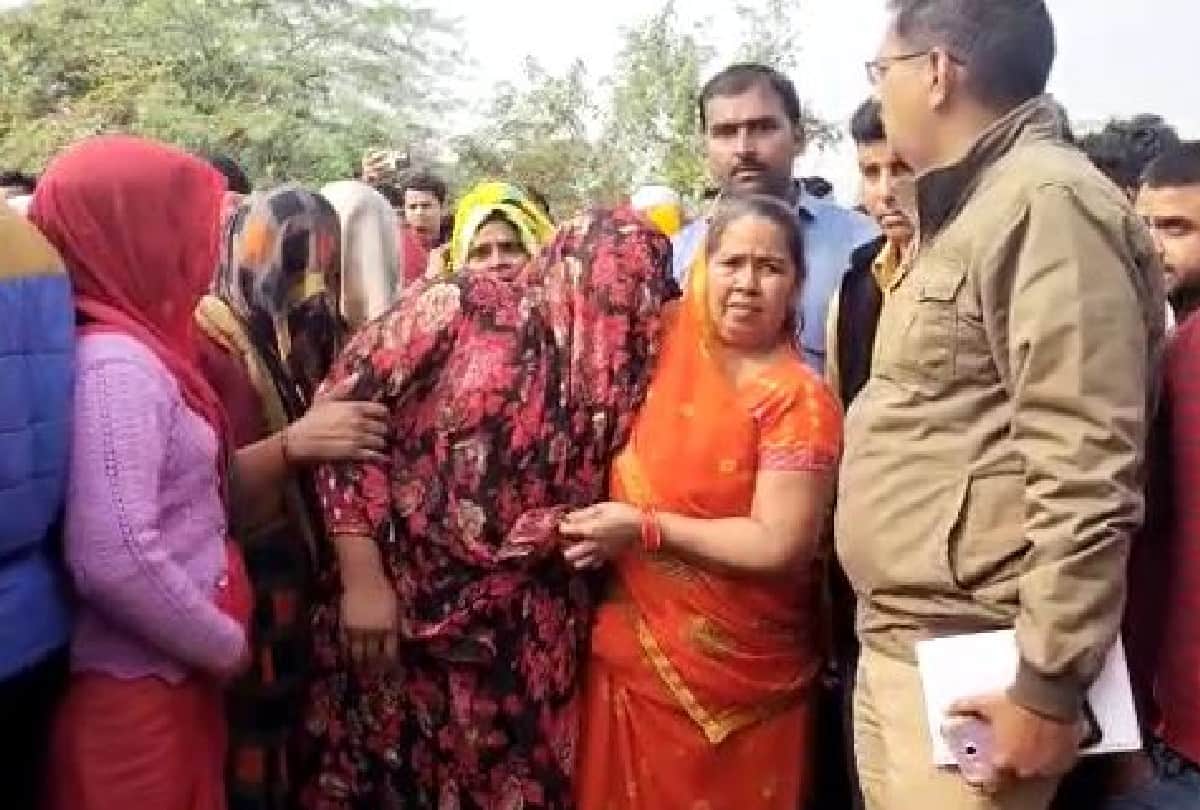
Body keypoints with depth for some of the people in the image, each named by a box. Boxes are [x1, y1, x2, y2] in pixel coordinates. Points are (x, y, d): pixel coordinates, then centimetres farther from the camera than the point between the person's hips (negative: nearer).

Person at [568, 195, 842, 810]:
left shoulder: (799, 399, -15)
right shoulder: (675, 358, 3)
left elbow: (780, 545, -21)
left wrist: (646, 529, -18)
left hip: (730, 675, -6)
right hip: (633, 651, 6)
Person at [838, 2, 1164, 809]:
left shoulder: (1049, 201, -14)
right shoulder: (965, 214, 18)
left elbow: (1086, 469, -20)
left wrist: (1049, 684, -18)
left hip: (965, 668, -9)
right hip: (897, 646, 9)